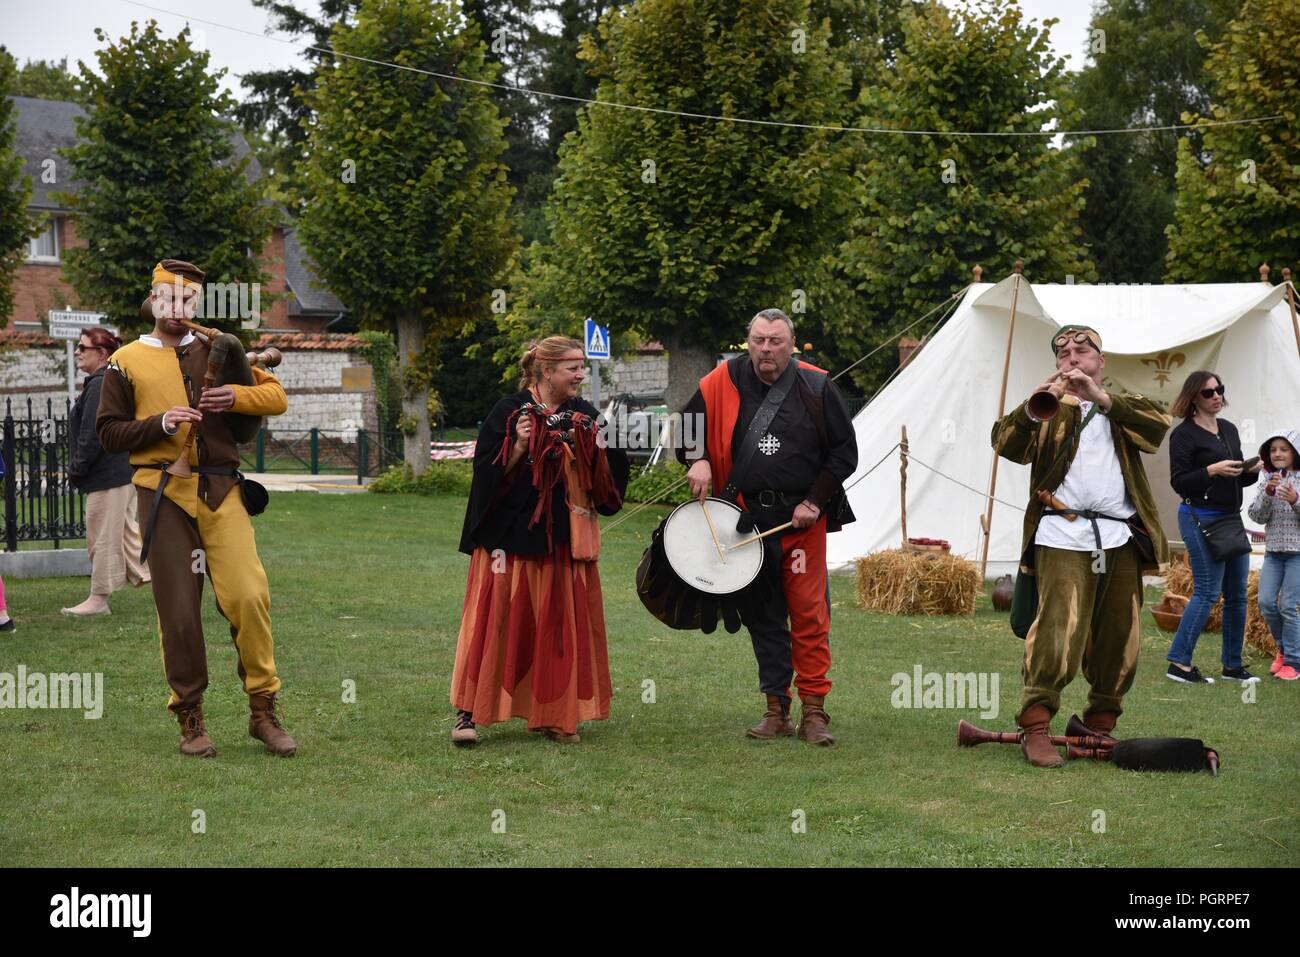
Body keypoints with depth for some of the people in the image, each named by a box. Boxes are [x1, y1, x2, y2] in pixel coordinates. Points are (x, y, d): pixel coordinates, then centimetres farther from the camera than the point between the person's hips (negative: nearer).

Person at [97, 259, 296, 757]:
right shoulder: (125, 362, 8)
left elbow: (277, 395, 12)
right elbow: (110, 433, 4)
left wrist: (236, 397, -8)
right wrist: (160, 424, -13)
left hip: (222, 490, 1)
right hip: (164, 495, -1)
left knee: (248, 594, -11)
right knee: (178, 609, 0)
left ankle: (263, 711, 0)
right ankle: (190, 719, 12)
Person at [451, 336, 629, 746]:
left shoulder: (584, 415, 9)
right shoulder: (509, 411, -3)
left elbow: (603, 477, 8)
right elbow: (487, 470, -7)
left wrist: (601, 448, -10)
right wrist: (519, 446, -21)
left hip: (564, 538, 4)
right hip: (512, 534, -4)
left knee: (561, 626, 4)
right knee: (496, 619, -7)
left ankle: (556, 716, 12)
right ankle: (468, 712, -3)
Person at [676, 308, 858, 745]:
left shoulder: (817, 388, -1)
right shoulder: (725, 382, 2)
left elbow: (844, 452, 3)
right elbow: (688, 426, 14)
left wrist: (815, 501, -5)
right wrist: (698, 461, -5)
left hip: (802, 517, -2)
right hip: (747, 515, 2)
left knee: (809, 614, -6)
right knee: (762, 615, 7)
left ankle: (814, 710, 0)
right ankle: (777, 710, 15)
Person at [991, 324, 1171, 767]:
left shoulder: (1125, 406, 21)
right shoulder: (1048, 410, 16)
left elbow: (1158, 426, -2)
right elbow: (1006, 444, -3)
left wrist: (1102, 398, -12)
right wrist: (1033, 406, -22)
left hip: (1121, 540, 3)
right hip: (1064, 536, -3)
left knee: (1118, 640, 6)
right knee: (1058, 631, -16)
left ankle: (1101, 726, 19)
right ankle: (1035, 727, -15)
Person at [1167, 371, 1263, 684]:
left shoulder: (1229, 429, 16)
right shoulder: (1184, 434, -7)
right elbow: (1178, 482, -12)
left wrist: (1252, 470, 1)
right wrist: (1212, 470, -22)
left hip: (1231, 518, 8)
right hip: (1200, 518, -8)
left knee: (1237, 594, 8)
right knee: (1207, 591, -12)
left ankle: (1232, 665, 17)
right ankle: (1179, 663, -9)